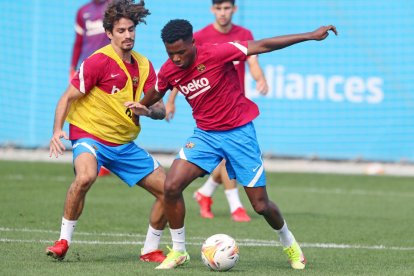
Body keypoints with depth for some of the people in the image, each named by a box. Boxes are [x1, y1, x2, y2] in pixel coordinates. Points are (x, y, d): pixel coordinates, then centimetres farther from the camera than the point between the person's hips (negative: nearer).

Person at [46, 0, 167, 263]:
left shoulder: (144, 65, 5)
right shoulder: (99, 61, -13)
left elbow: (160, 109, 3)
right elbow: (68, 97, -10)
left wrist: (147, 110, -20)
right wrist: (58, 130, -23)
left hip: (125, 144, 6)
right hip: (90, 136, -6)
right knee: (86, 176, -37)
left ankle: (150, 249, 19)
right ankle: (64, 240, -20)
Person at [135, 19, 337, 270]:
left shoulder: (216, 54, -21)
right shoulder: (168, 71, -6)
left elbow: (262, 46, -20)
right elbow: (156, 93, 20)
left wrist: (311, 36, -20)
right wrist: (141, 108, 4)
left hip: (239, 131, -4)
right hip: (205, 134, 4)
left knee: (261, 205, -1)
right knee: (171, 186, -17)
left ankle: (289, 244, 30)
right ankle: (178, 251, 1)